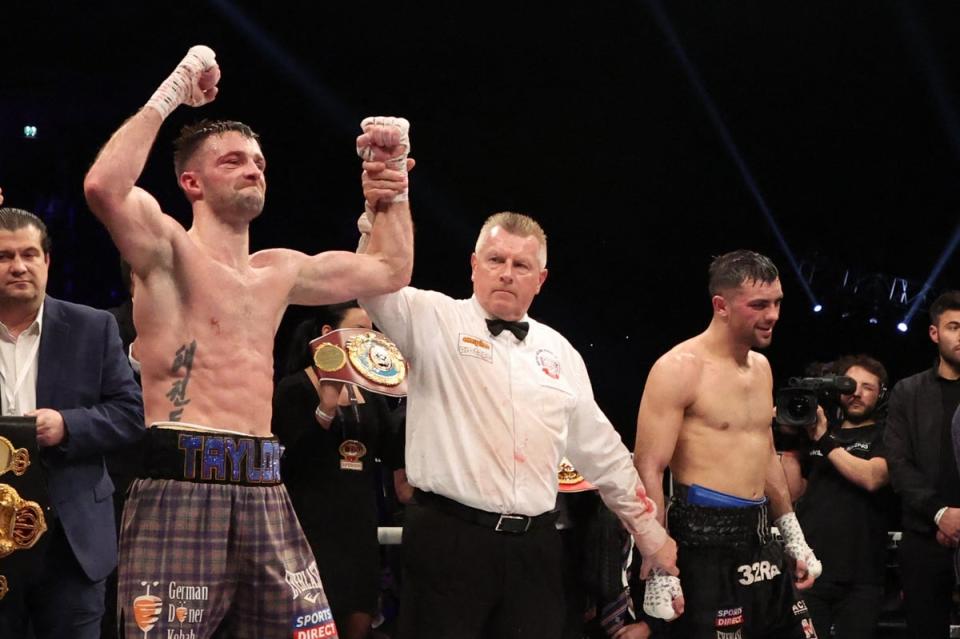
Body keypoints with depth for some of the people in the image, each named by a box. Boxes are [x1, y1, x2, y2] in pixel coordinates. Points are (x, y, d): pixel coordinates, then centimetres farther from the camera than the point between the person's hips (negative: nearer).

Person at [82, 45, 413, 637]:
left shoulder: (278, 272, 20)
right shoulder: (168, 250, 0)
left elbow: (390, 269, 32)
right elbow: (104, 186, -21)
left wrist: (390, 175, 24)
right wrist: (172, 93, -14)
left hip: (264, 495, 7)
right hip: (181, 490, -7)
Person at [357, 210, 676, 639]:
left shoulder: (559, 352, 16)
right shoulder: (435, 319, 3)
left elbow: (601, 450, 22)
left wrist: (649, 531, 24)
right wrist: (381, 215, -32)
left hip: (534, 547, 4)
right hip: (448, 538, -4)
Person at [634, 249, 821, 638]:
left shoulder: (761, 366, 13)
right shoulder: (680, 369, -12)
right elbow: (649, 470, -16)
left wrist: (794, 538, 23)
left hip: (759, 535, 8)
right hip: (704, 540, -8)